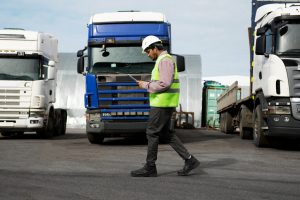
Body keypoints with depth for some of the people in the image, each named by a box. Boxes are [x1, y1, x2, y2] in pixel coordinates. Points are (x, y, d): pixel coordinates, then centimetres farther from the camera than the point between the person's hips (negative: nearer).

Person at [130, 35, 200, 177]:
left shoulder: (165, 60, -14)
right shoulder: (164, 60, 19)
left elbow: (165, 84, -23)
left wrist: (146, 85, -12)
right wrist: (148, 84, 10)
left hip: (163, 103, -10)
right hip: (163, 103, 10)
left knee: (152, 133, -4)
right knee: (166, 134, 12)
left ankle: (150, 168, 3)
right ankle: (189, 160, 10)